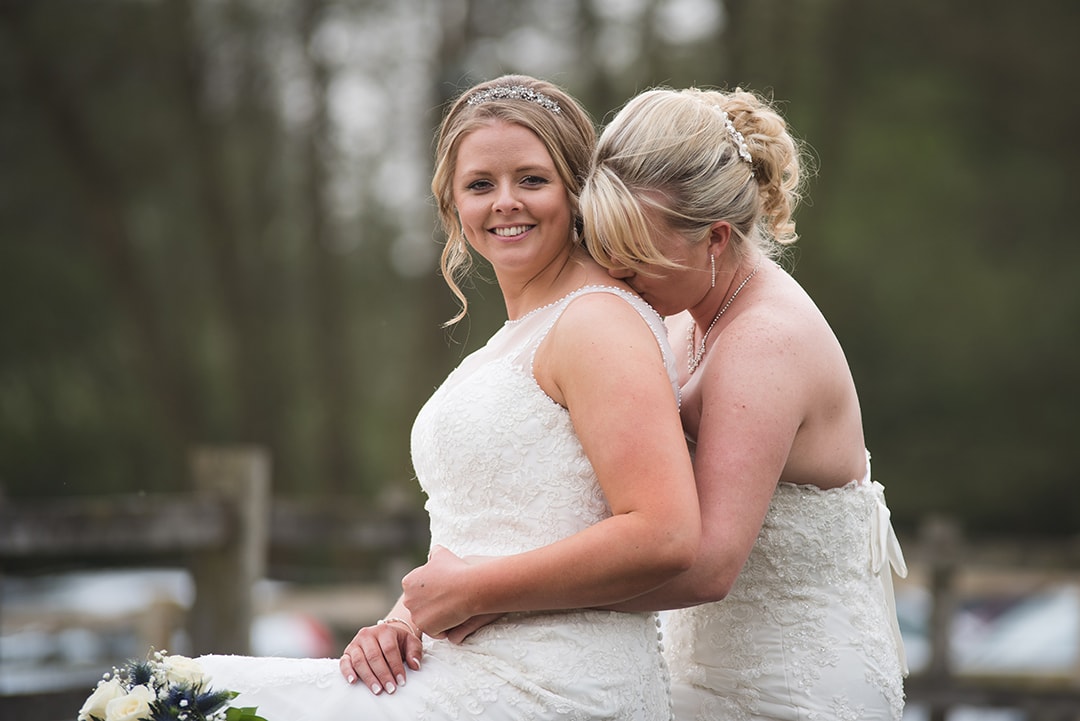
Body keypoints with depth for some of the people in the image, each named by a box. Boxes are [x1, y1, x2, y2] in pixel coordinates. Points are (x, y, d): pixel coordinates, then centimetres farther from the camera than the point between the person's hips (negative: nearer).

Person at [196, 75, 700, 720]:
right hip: (476, 669, 9)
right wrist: (403, 619, 0)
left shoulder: (599, 322, -10)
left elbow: (666, 536, -22)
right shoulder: (517, 339, 20)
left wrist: (470, 592, -14)